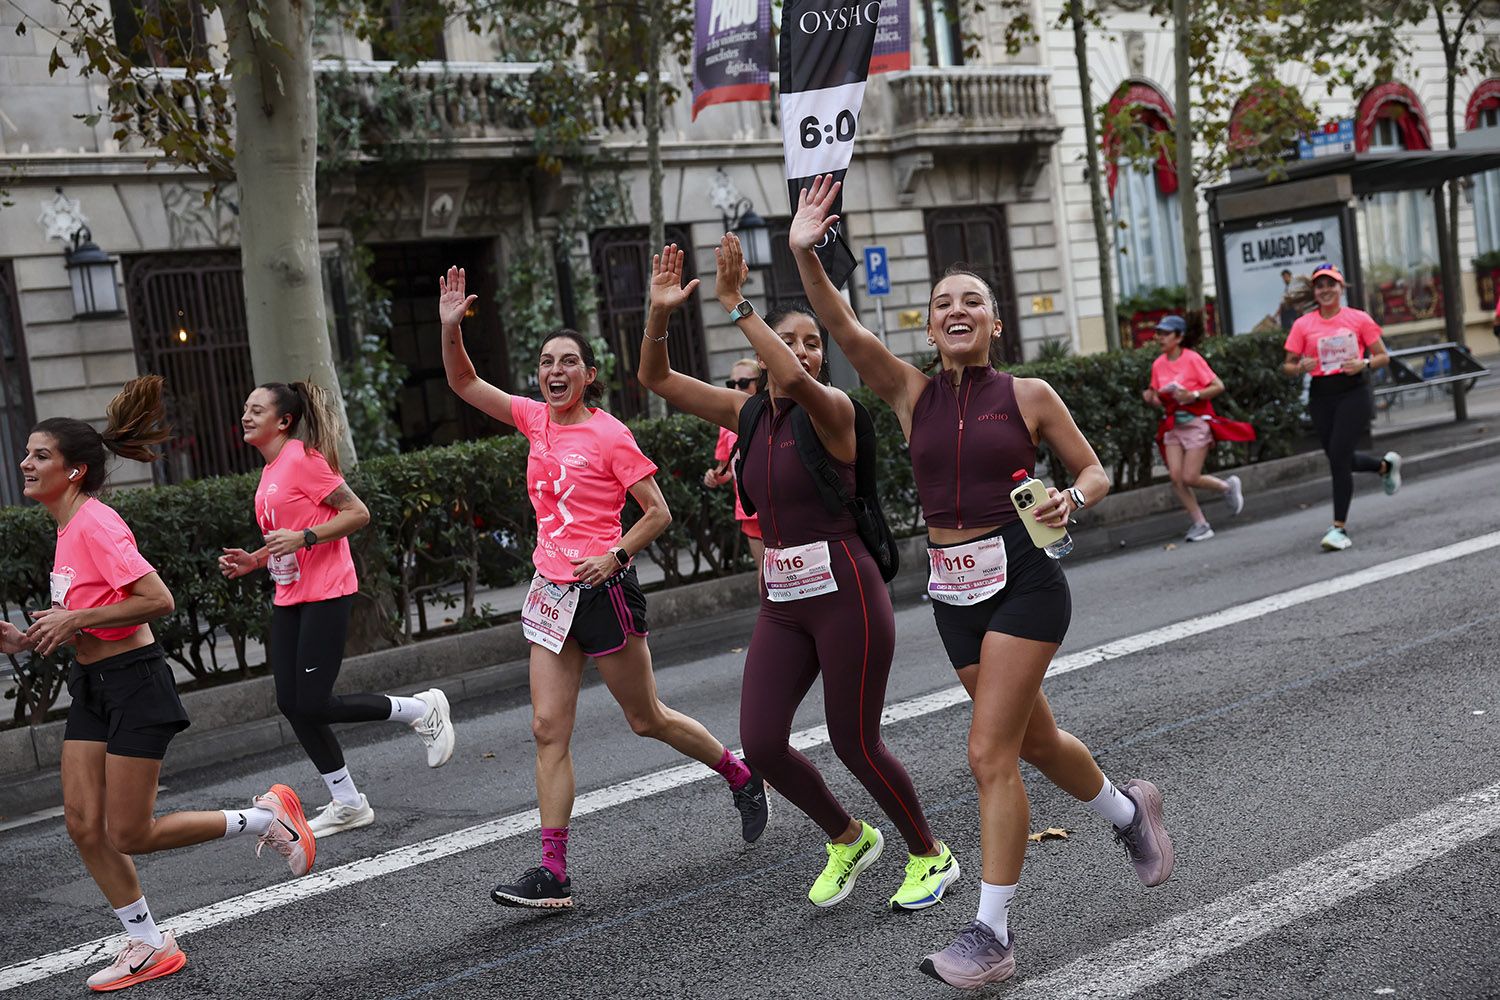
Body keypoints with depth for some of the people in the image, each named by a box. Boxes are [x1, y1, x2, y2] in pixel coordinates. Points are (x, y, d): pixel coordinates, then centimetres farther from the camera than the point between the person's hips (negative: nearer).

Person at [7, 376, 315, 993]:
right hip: (91, 686, 9)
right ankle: (150, 947, 16)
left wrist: (74, 618, -20)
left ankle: (267, 818, 11)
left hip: (134, 684, -9)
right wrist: (30, 640, 7)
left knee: (129, 835, -3)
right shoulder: (68, 530, 12)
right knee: (83, 826, 4)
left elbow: (158, 601, -25)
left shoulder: (95, 524, -17)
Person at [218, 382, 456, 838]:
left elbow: (357, 513, -15)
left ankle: (422, 710, 8)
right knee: (291, 704, 4)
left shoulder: (302, 459, -11)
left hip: (325, 595, -9)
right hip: (289, 598, 9)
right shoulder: (271, 471, 16)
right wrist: (254, 560, 11)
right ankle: (348, 803, 14)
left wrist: (302, 538, -24)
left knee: (313, 706, -10)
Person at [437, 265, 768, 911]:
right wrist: (450, 327, -7)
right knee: (549, 729, -1)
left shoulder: (609, 435, -10)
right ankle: (553, 875, -1)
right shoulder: (536, 420, 7)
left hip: (603, 590, -6)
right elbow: (464, 384, 7)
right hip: (550, 591, 6)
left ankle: (741, 777, 33)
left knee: (647, 719, 8)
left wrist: (616, 556, -19)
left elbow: (658, 512, -8)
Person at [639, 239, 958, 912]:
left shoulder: (832, 409, -10)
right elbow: (656, 379, 8)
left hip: (845, 596, -6)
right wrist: (660, 311, -8)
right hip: (781, 603, 6)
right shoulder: (747, 413, 8)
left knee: (855, 746, 1)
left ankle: (930, 857, 26)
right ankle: (847, 838, 25)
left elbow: (798, 381, -34)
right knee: (761, 744, -2)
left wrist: (735, 304, -29)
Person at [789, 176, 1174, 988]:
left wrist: (1071, 500, -14)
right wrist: (804, 254, -23)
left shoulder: (1026, 394, -2)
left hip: (1022, 577, -4)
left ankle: (992, 934, -1)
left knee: (990, 753, -10)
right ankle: (1129, 812, 48)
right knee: (1035, 741, 18)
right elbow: (842, 327, -10)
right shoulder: (912, 393, 4)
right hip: (953, 588, 4)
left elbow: (1094, 469, 8)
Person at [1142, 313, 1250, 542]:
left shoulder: (1192, 358, -12)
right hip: (1172, 426, 5)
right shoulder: (1158, 364, 4)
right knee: (1176, 478, -7)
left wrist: (1193, 395, -23)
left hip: (1196, 423, -5)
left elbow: (1218, 386, -12)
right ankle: (1200, 523, 6)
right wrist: (1150, 397, -9)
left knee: (1190, 478, -9)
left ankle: (1228, 486, 20)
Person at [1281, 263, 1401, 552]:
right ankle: (1386, 465, 45)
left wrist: (1364, 363, -14)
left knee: (1338, 457, -15)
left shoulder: (1359, 319, 1)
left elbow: (1383, 356, 6)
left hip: (1353, 391, -3)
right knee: (1338, 459, 11)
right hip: (1321, 395, 3)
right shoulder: (1303, 325, 4)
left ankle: (1340, 528, -8)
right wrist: (1301, 367, -15)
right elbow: (1288, 365, 7)